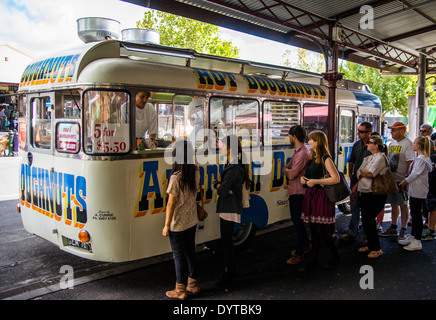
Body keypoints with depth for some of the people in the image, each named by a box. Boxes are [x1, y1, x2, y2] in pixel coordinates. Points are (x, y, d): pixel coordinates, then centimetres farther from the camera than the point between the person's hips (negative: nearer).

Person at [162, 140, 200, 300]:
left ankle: (180, 290, 21)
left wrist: (166, 226, -9)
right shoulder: (196, 172, -5)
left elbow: (171, 204, -18)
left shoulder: (176, 177, -23)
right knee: (190, 252, 19)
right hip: (192, 220, 7)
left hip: (177, 223, -6)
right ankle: (193, 284, 33)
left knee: (179, 256, 7)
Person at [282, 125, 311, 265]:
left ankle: (299, 254, 5)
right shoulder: (298, 151, 14)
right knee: (297, 219, 20)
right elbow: (285, 168, 14)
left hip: (298, 192, -10)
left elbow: (291, 175, -23)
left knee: (297, 221, -3)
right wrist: (288, 171, -7)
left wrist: (287, 171, -2)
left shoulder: (302, 153, -21)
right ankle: (306, 245, 35)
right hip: (294, 191, 10)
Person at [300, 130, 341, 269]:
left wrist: (315, 181, -18)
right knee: (313, 230, 10)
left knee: (321, 231, -4)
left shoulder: (325, 158, -11)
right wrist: (303, 178, 6)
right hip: (310, 195, 8)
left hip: (321, 196, -8)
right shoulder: (312, 157, 14)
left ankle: (336, 257, 17)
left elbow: (336, 178, -20)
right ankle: (315, 259, 19)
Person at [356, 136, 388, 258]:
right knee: (366, 220, 11)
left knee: (368, 220, -7)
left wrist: (362, 171, 1)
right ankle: (370, 245, 25)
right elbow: (359, 173, 9)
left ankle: (376, 249, 5)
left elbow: (370, 174, -18)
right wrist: (365, 174, -11)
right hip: (364, 193, 8)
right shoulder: (367, 158, 18)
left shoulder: (380, 158, -10)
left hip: (376, 194, -8)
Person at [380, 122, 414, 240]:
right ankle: (393, 228, 26)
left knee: (403, 205, 1)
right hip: (391, 178, 8)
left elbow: (410, 162, -16)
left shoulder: (407, 144, -12)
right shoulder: (392, 144, 13)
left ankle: (403, 231, 11)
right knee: (394, 204, 15)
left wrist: (405, 178, -20)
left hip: (401, 180, -8)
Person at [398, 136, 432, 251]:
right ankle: (412, 236, 27)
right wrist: (405, 180, 11)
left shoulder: (422, 159, -18)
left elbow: (415, 174, -18)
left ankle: (417, 242, 1)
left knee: (417, 214, -5)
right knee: (414, 213, 16)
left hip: (418, 191, -10)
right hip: (415, 190, 10)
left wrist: (404, 182, -9)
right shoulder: (420, 158, 14)